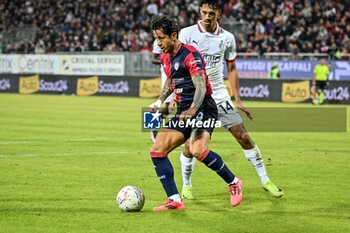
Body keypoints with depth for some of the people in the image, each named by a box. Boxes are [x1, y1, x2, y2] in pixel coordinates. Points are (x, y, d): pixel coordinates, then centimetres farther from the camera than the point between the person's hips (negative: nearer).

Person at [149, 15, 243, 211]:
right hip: (183, 112, 9)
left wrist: (193, 110, -41)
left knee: (198, 151, -31)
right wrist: (160, 101, 20)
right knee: (157, 150, -5)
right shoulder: (165, 58, 12)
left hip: (203, 108, -9)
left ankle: (234, 183, -9)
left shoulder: (191, 55, -15)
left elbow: (201, 86, -26)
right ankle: (174, 200, -5)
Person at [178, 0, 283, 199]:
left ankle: (265, 180, 9)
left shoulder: (227, 38, 2)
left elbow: (232, 69, 11)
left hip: (219, 96, 3)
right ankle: (186, 186, 15)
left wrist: (238, 101, 7)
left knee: (243, 136, -1)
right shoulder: (187, 34, -7)